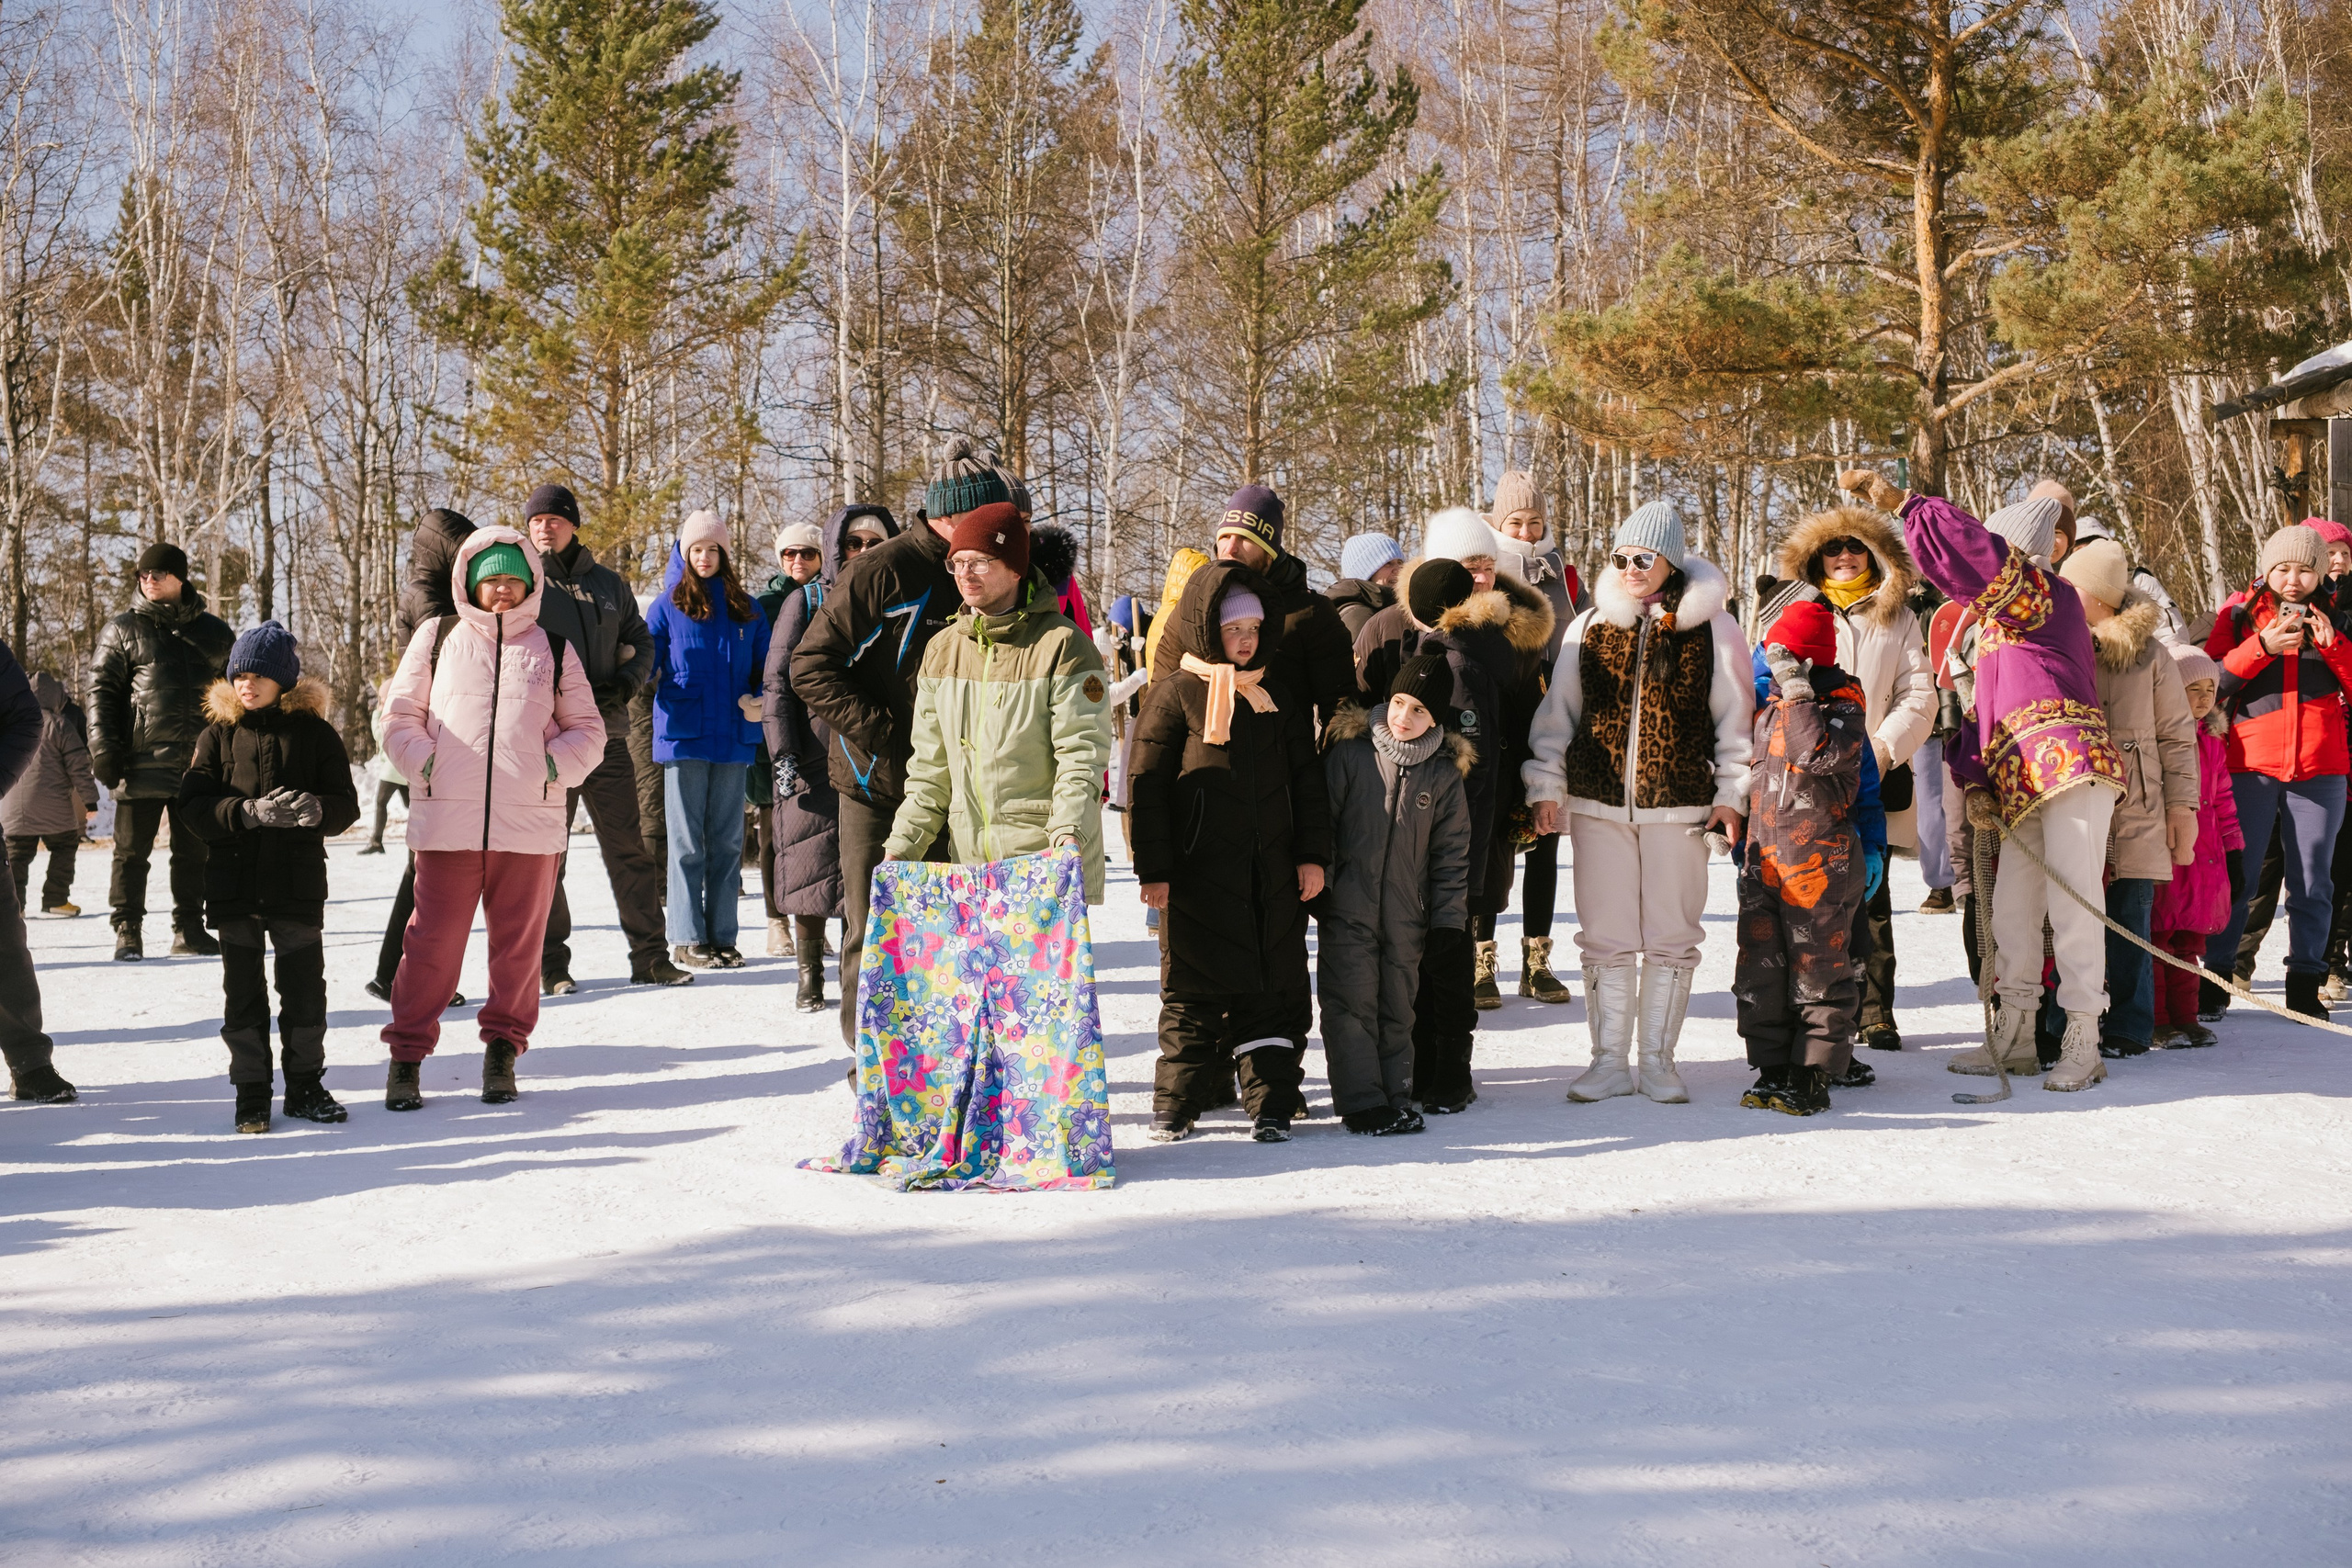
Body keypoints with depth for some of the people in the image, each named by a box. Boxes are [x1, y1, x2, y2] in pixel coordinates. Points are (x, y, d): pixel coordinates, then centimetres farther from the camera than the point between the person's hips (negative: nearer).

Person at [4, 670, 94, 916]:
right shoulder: (60, 724, -5)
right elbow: (78, 766, -6)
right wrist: (89, 799, 0)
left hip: (13, 807, 4)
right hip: (52, 804, -4)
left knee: (17, 853, 8)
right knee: (64, 846, 11)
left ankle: (12, 903, -2)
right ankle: (55, 899, 5)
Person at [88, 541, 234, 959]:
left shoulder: (215, 633, 13)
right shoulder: (123, 630, 6)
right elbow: (102, 690, 2)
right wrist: (103, 748, -9)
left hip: (200, 763, 2)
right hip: (143, 763, -2)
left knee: (194, 851, 8)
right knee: (132, 850, 0)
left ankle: (189, 929, 17)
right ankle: (127, 931, 8)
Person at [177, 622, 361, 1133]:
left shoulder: (314, 732, 3)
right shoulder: (219, 734, 5)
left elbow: (346, 803, 1)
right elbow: (193, 806, -3)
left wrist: (317, 810, -22)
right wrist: (249, 812, -20)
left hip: (299, 883, -1)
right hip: (234, 882, 1)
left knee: (305, 987, 4)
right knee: (243, 991, 5)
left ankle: (305, 1084, 18)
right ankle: (251, 1090, 14)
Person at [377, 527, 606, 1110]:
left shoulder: (553, 649, 13)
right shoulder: (438, 639, 11)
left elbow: (586, 729, 15)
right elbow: (400, 716, 13)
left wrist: (553, 768, -3)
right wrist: (426, 764, -3)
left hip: (530, 822, 1)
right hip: (447, 821, -1)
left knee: (518, 941, 6)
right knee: (433, 940, -3)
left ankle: (503, 1050, 19)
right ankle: (406, 1055, 6)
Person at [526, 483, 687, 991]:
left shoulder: (607, 583, 12)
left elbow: (640, 642, 17)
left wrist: (625, 684, -3)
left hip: (607, 736, 4)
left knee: (630, 850, 6)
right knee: (546, 857, 1)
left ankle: (649, 957, 13)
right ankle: (551, 964, 10)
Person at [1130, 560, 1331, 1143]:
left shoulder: (1279, 696, 10)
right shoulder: (1174, 694, -2)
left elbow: (1306, 777, 14)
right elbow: (1147, 783, -3)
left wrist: (1312, 854, 6)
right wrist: (1153, 869, -7)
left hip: (1273, 874, 4)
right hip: (1198, 875, -4)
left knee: (1276, 991, 3)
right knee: (1194, 990, 2)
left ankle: (1271, 1105, 9)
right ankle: (1176, 1104, 13)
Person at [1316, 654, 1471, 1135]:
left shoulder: (1444, 773, 4)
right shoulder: (1351, 753, -3)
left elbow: (1452, 852, 8)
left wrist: (1449, 917, 4)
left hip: (1407, 916, 2)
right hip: (1347, 911, -2)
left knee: (1397, 1009, 10)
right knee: (1351, 1004, -5)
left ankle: (1395, 1095, 18)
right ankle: (1361, 1101, 0)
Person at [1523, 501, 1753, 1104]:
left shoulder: (1711, 628, 1)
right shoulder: (1589, 626, 7)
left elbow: (1735, 716, 5)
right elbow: (1558, 711, 12)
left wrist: (1731, 793, 1)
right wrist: (1546, 785, 7)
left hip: (1679, 805, -2)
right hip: (1597, 804, 2)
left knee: (1671, 935, 5)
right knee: (1605, 936, 4)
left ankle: (1658, 1058, 16)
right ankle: (1609, 1060, 13)